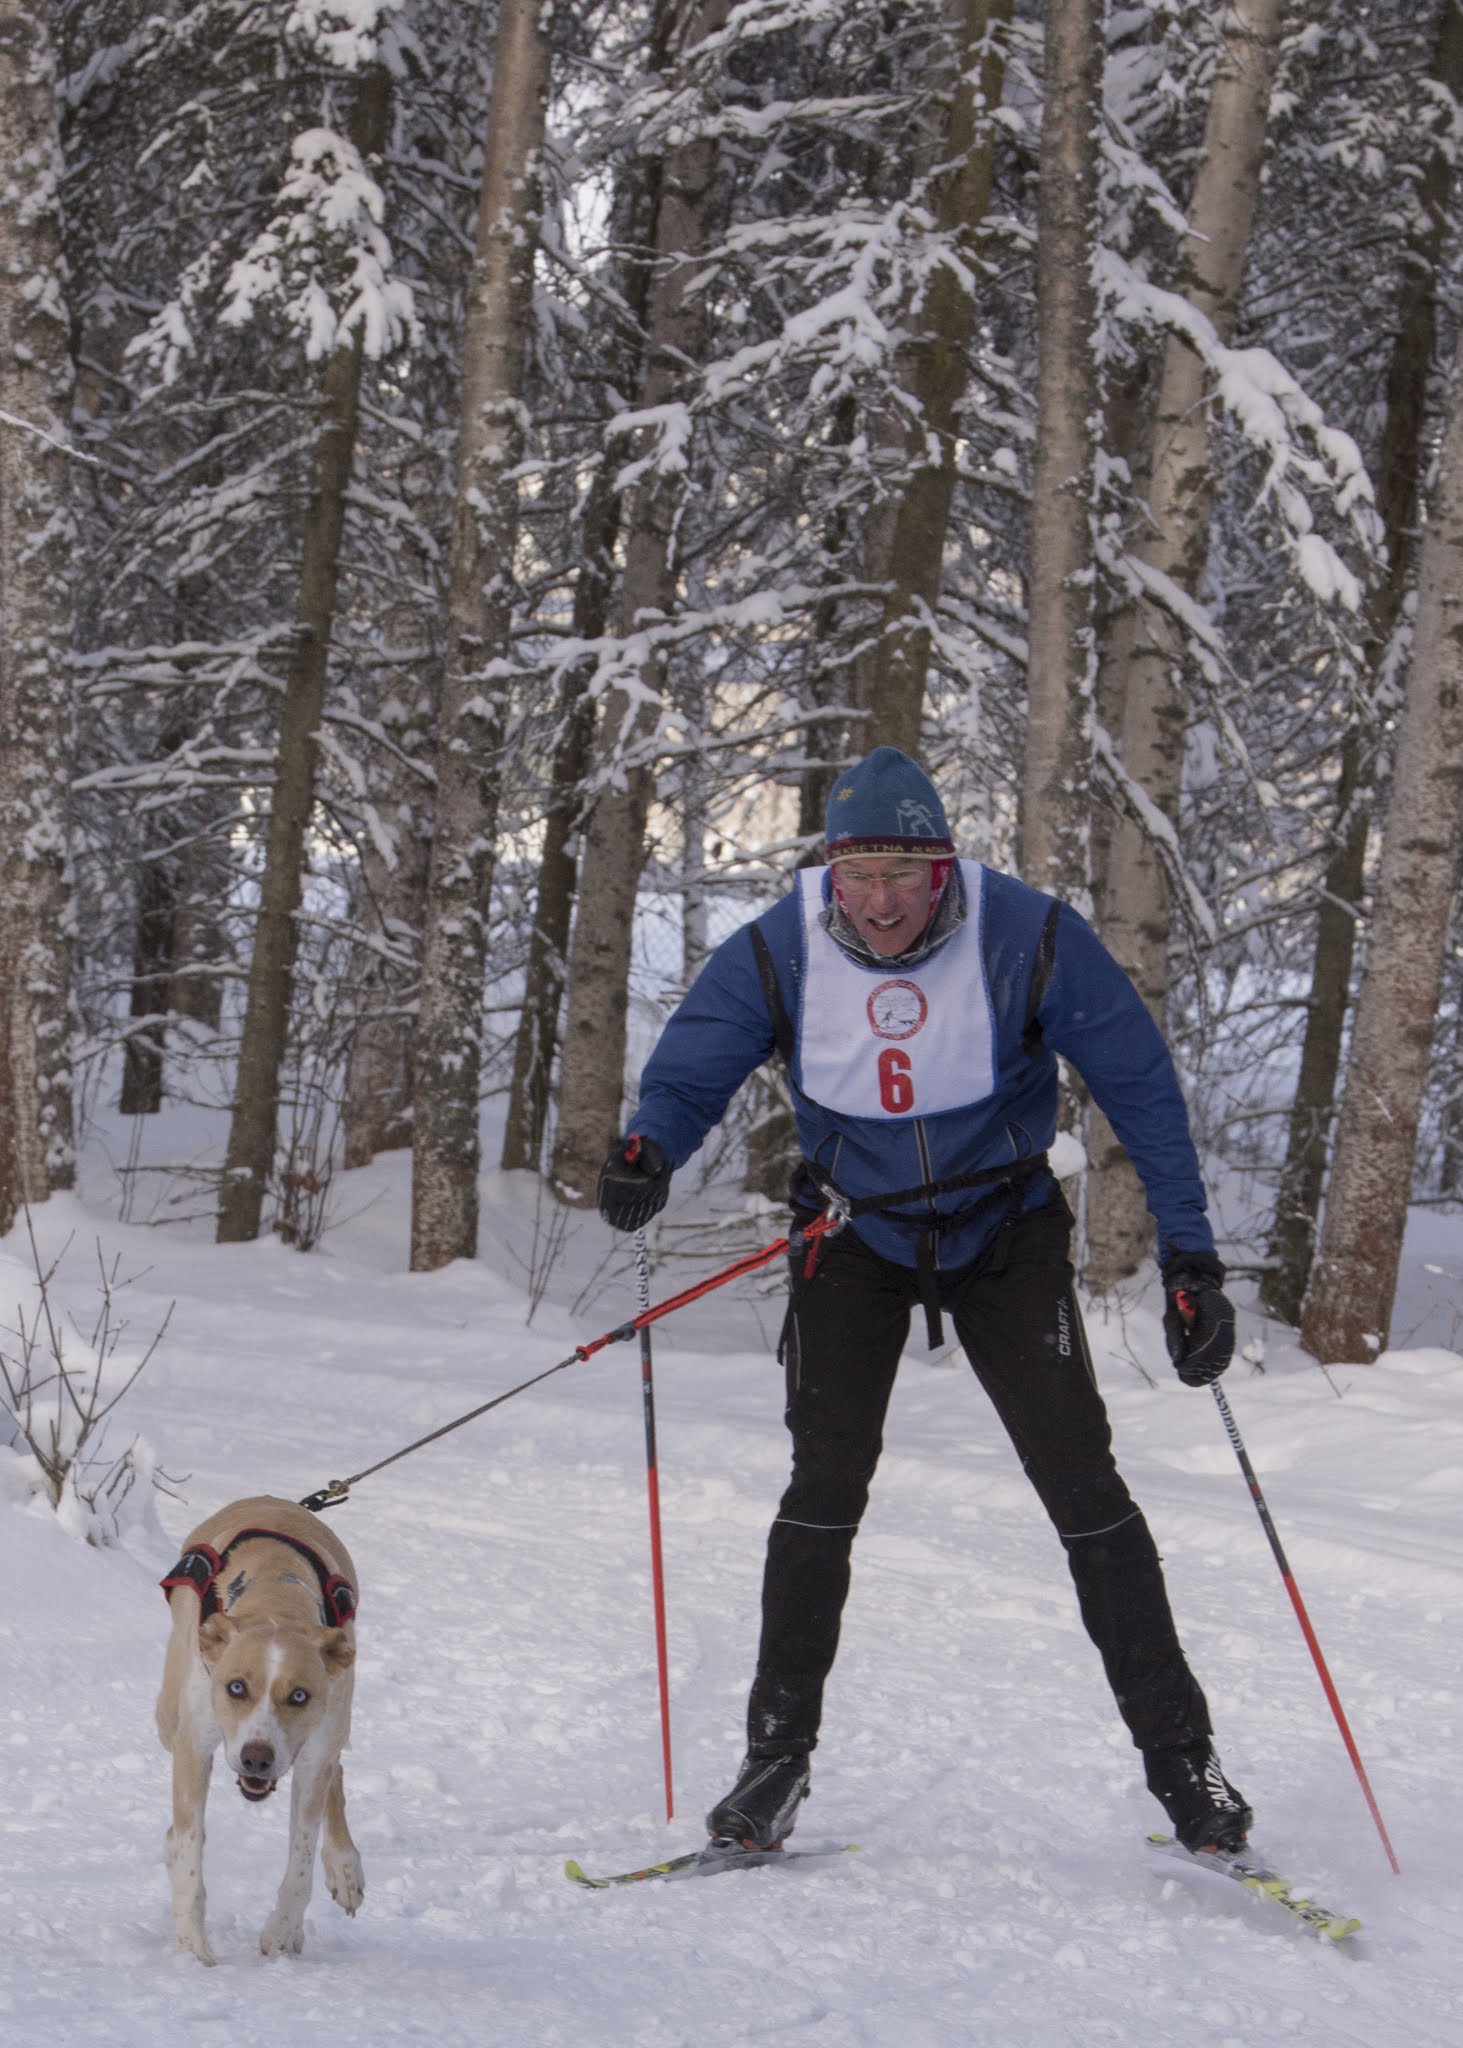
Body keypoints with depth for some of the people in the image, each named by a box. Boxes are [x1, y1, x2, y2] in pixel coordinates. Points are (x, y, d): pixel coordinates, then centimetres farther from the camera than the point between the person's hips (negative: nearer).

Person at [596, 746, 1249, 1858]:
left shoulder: (1031, 939, -23)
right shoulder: (777, 954, -19)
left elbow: (1141, 1088, -14)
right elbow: (687, 1075, -11)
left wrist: (1191, 1258, -15)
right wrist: (647, 1151, -35)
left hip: (1004, 1233, -1)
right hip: (855, 1237, 1)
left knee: (1084, 1490, -6)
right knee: (825, 1494, -4)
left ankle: (1180, 1754, 4)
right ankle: (778, 1752, 11)